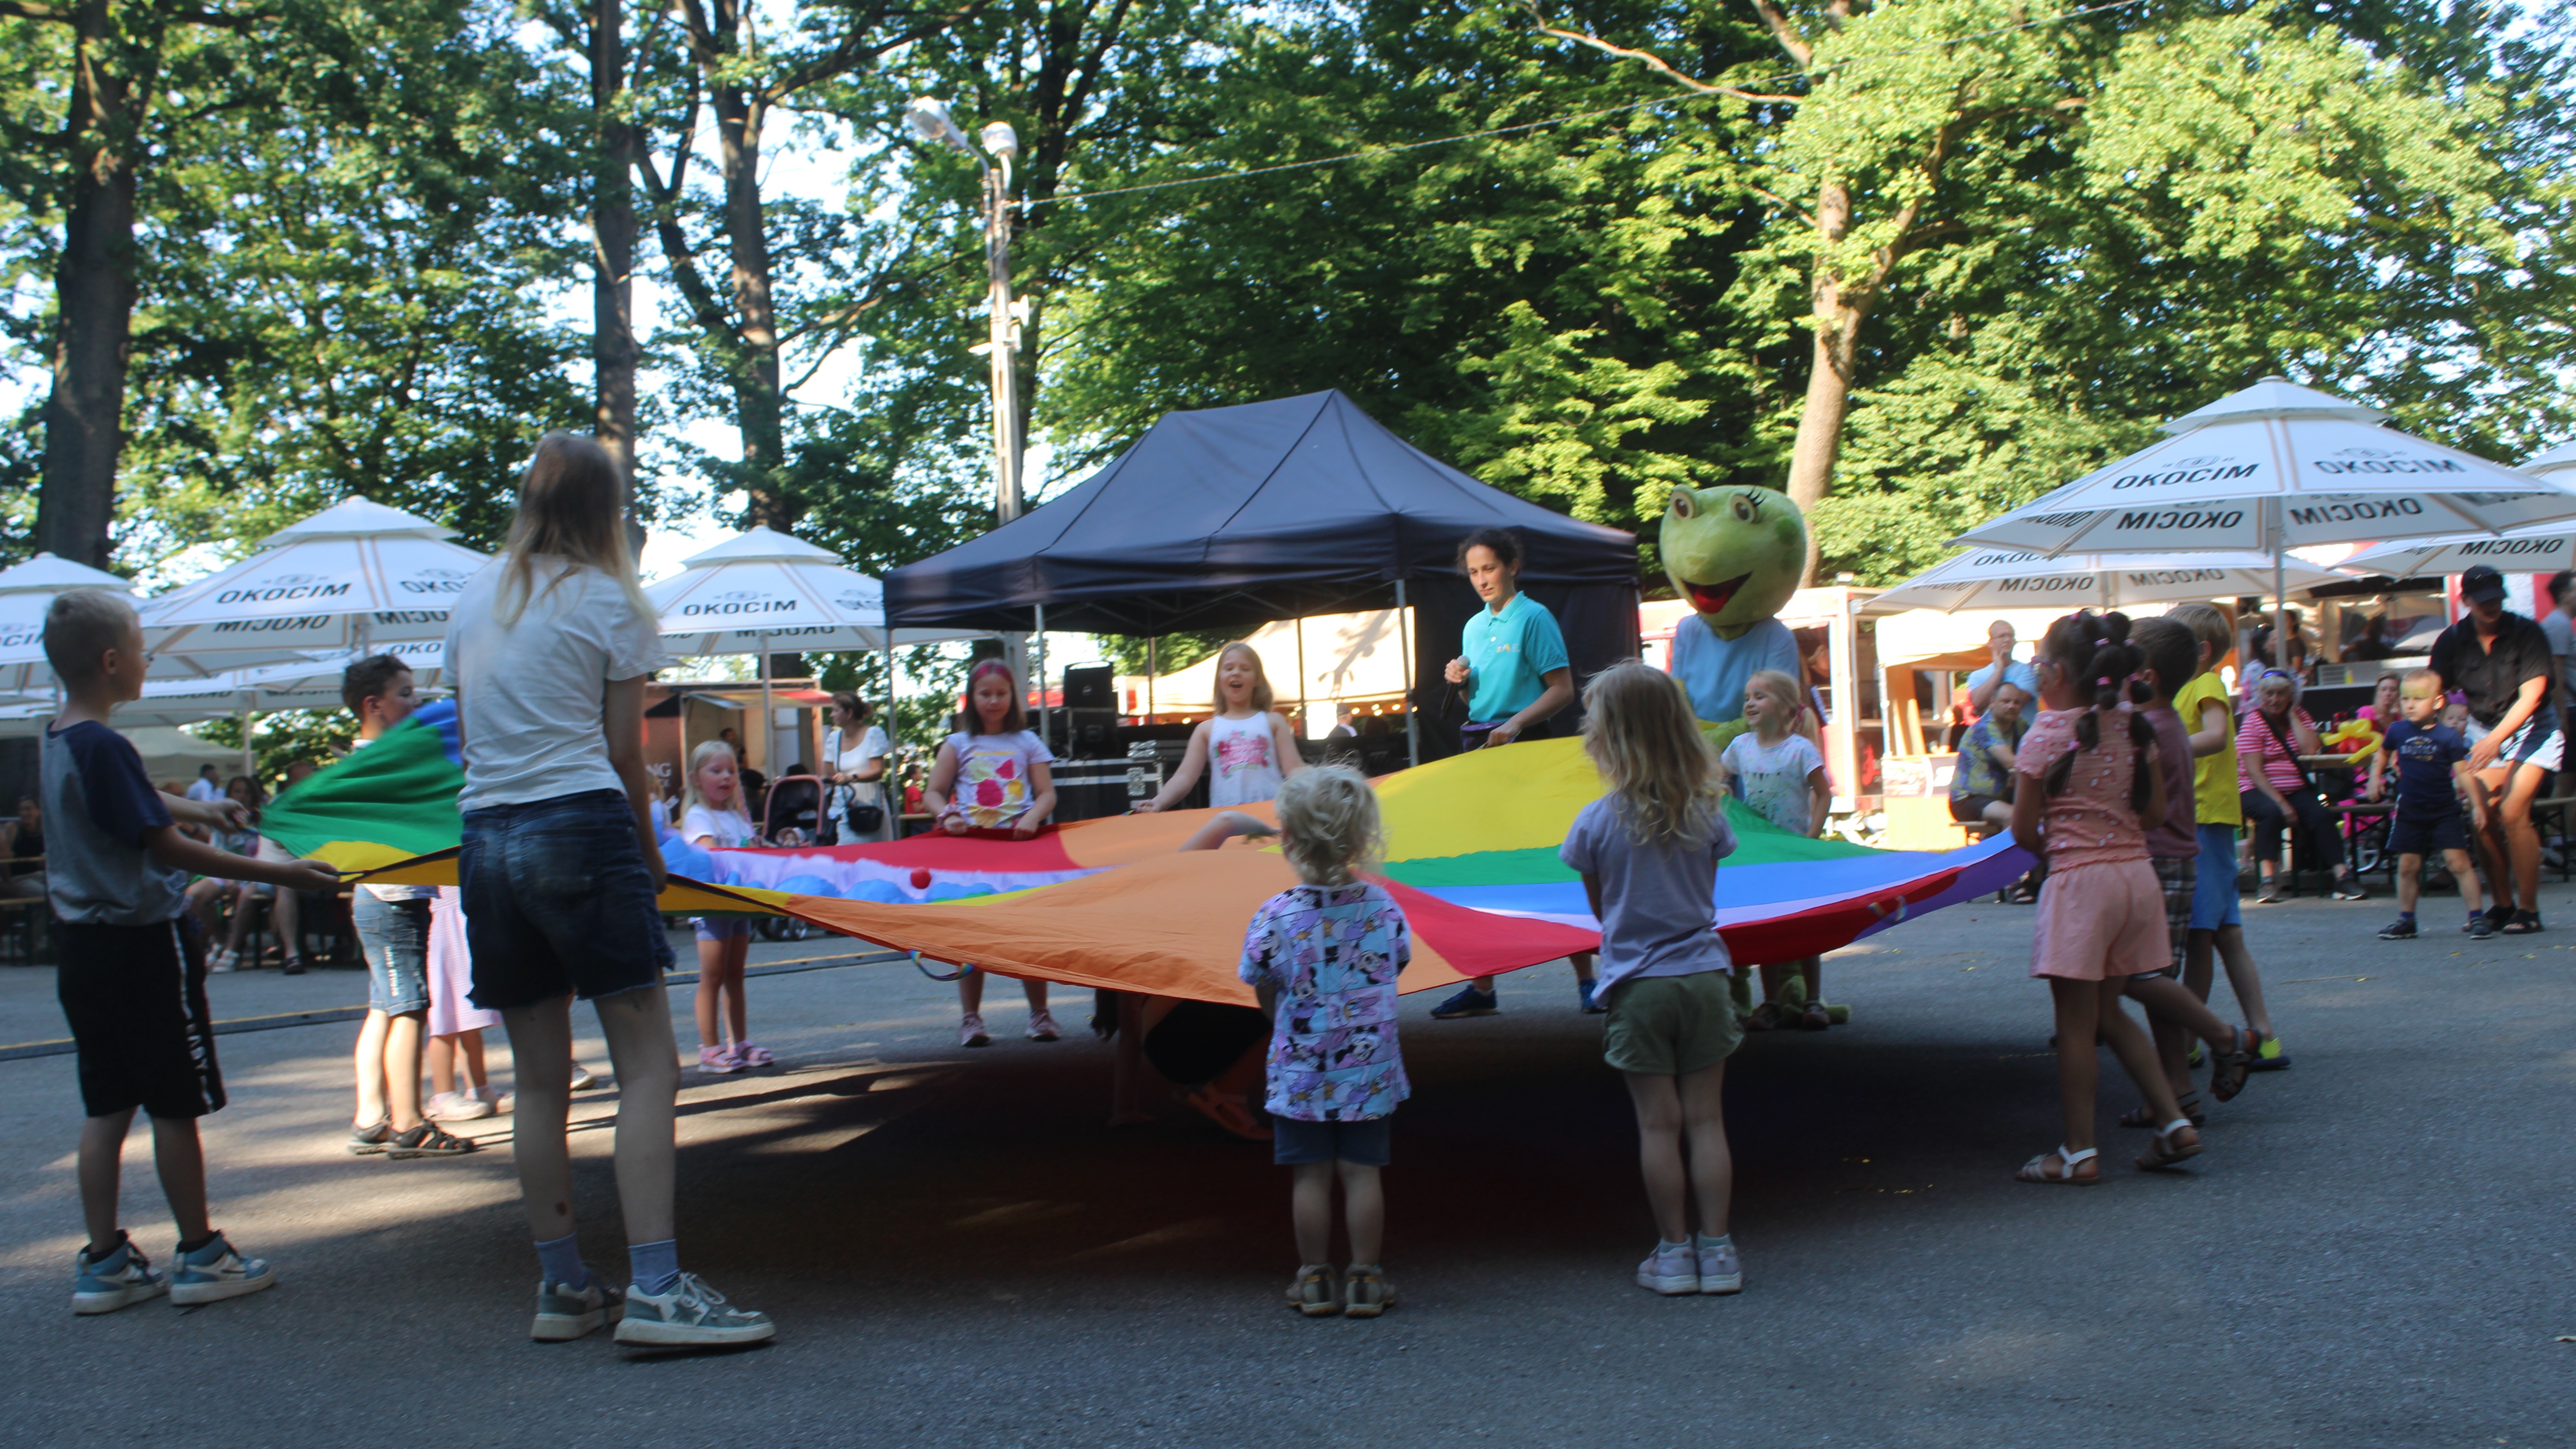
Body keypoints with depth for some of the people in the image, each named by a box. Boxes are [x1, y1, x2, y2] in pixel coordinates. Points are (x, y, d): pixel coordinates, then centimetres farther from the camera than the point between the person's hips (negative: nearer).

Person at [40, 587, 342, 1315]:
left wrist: (195, 808, 43)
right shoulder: (104, 748, -20)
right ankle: (200, 1255, 11)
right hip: (142, 940, -9)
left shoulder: (56, 742, 9)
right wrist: (278, 874, -19)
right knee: (176, 1104, 2)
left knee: (106, 1105, 11)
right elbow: (165, 846, -21)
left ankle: (103, 1261, 14)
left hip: (82, 943, 9)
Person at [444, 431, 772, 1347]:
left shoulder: (474, 600, 15)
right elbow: (625, 755, 0)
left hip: (485, 838, 6)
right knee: (648, 1065, -6)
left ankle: (562, 1287, 14)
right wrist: (648, 852, 14)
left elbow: (469, 733, 16)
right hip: (579, 827, -6)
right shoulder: (605, 600, 0)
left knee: (540, 1081, 10)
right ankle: (654, 1288, -15)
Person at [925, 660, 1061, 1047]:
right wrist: (948, 815, -13)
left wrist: (1032, 818, -14)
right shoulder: (958, 745, 11)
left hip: (1018, 843, 0)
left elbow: (1047, 794, 6)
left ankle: (1040, 1014, 8)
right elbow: (933, 793, 8)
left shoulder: (1027, 743, 11)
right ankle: (970, 1018, 5)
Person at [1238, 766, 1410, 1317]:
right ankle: (1365, 1279, 13)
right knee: (1362, 1171, 8)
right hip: (1370, 1068, 2)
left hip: (1299, 1071, -2)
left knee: (1310, 1175, 8)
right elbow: (1396, 967, 7)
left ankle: (1315, 1279, 16)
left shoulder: (1276, 916, -14)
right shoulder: (1383, 906, -6)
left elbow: (1265, 993, -3)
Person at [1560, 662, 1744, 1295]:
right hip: (1703, 975, 2)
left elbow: (1601, 908, 3)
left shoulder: (1596, 822, -9)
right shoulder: (1706, 812, -2)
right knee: (1705, 1120, 8)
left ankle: (1674, 1252, 14)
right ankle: (1717, 1251, 13)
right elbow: (1707, 893, 9)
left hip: (1638, 982, -2)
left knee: (1658, 1125, 6)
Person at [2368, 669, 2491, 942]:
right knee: (2407, 866, 7)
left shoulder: (2448, 738, -11)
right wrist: (2376, 778, 7)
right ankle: (2406, 920, 17)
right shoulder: (2398, 731, 0)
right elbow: (2382, 754, 20)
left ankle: (2477, 917, -1)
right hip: (2410, 810, 3)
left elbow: (2464, 772, -8)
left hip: (2444, 811, -3)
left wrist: (2477, 805, -11)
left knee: (2458, 861, -7)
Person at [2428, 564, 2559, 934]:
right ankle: (2503, 904, 11)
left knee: (2513, 813, -17)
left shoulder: (2527, 633, -16)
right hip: (2483, 731, 4)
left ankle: (2529, 910, -9)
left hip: (2531, 728, -4)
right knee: (2481, 818, -5)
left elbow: (2531, 695, -21)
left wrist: (2496, 738, -32)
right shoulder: (2452, 640, -6)